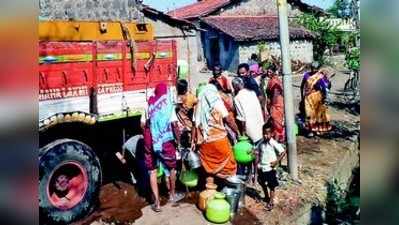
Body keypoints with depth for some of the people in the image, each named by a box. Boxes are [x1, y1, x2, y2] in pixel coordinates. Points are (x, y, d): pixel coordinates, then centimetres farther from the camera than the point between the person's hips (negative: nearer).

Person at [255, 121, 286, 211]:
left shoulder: (274, 144, -18)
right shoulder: (260, 143, -3)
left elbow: (283, 152, -18)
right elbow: (258, 153, 8)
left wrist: (276, 162, -18)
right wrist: (257, 164, 1)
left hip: (270, 169, -5)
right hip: (261, 168, 5)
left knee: (271, 186, 7)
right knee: (262, 183, 21)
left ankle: (271, 202, 21)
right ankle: (266, 197, 44)